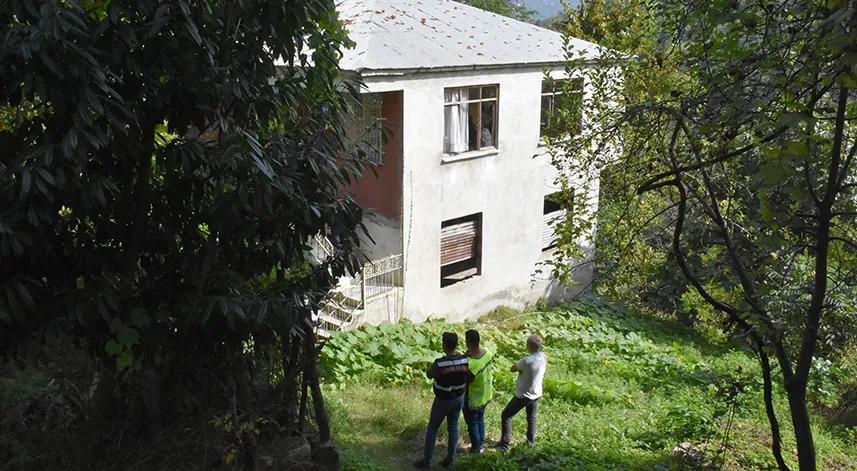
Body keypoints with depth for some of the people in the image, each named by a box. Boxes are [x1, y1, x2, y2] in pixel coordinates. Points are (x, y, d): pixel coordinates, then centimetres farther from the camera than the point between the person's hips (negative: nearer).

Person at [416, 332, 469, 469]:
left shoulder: (439, 363, -28)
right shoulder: (464, 360, -14)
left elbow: (429, 375, -9)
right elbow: (466, 377, 2)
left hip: (443, 400, -4)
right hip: (459, 399, 4)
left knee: (432, 429, 12)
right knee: (453, 427, 18)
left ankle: (426, 461, 19)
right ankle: (450, 459, 27)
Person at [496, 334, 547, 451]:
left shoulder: (527, 361, -31)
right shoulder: (544, 357, -7)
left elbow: (513, 369, -17)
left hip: (523, 396, -7)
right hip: (536, 394, 7)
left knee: (506, 416, 8)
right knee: (531, 418, 25)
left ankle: (504, 444, 10)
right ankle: (531, 442, 36)